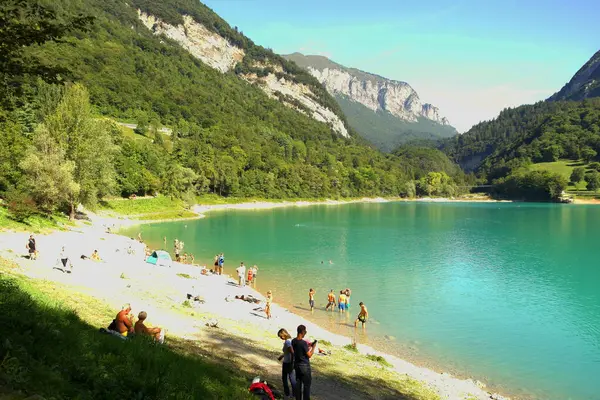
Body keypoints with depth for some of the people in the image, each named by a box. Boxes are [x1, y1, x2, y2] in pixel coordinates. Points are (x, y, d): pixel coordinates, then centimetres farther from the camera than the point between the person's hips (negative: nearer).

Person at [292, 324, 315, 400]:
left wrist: (308, 346, 14)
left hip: (297, 365, 7)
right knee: (306, 385, 7)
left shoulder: (293, 341, -3)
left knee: (298, 383, 16)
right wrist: (313, 347, -4)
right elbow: (309, 355, -16)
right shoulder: (303, 343, -25)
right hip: (304, 366, -7)